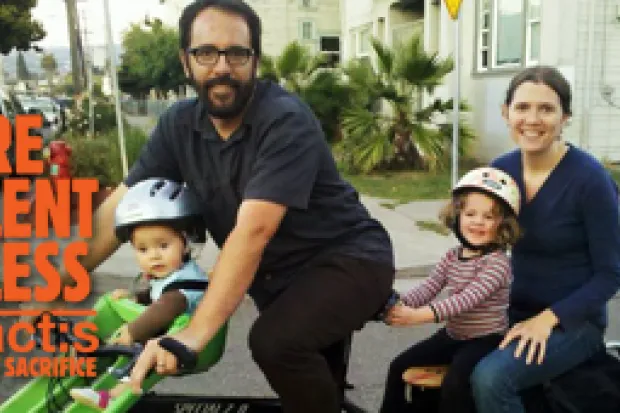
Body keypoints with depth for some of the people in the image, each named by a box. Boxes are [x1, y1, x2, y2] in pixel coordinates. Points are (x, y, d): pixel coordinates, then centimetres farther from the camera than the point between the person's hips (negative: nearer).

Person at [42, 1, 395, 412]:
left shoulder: (285, 121, -24)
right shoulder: (179, 124, -5)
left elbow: (252, 231, -34)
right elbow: (118, 209, -3)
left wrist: (193, 334, -40)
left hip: (350, 258, -6)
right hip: (282, 275, 6)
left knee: (275, 342, -29)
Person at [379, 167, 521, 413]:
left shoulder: (497, 262, -19)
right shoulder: (451, 257, 4)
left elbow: (468, 299, -31)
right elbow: (427, 288, -5)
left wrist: (420, 315, -42)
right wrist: (399, 305, -27)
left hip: (485, 340, -8)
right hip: (452, 335, 8)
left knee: (454, 384, -29)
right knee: (400, 367, 7)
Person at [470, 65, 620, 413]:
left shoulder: (589, 178, -18)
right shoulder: (499, 170, -3)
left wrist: (548, 318, -20)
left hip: (572, 321, -5)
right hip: (515, 312, 5)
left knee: (490, 378, -27)